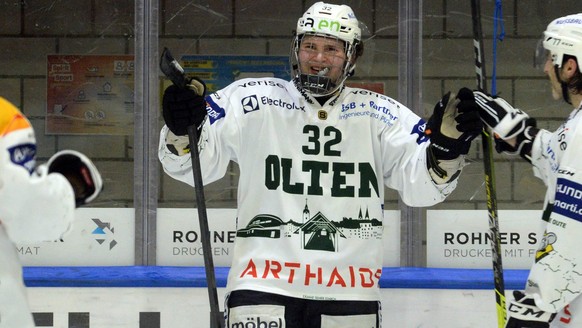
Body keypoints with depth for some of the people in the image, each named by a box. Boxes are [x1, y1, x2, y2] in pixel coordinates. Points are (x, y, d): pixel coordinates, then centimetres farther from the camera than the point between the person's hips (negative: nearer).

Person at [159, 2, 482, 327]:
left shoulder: (379, 115, 6)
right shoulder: (253, 102, 0)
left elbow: (423, 187, 0)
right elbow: (190, 164, -2)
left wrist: (447, 142, -19)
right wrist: (182, 130, -24)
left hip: (349, 292, 2)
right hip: (263, 285, -2)